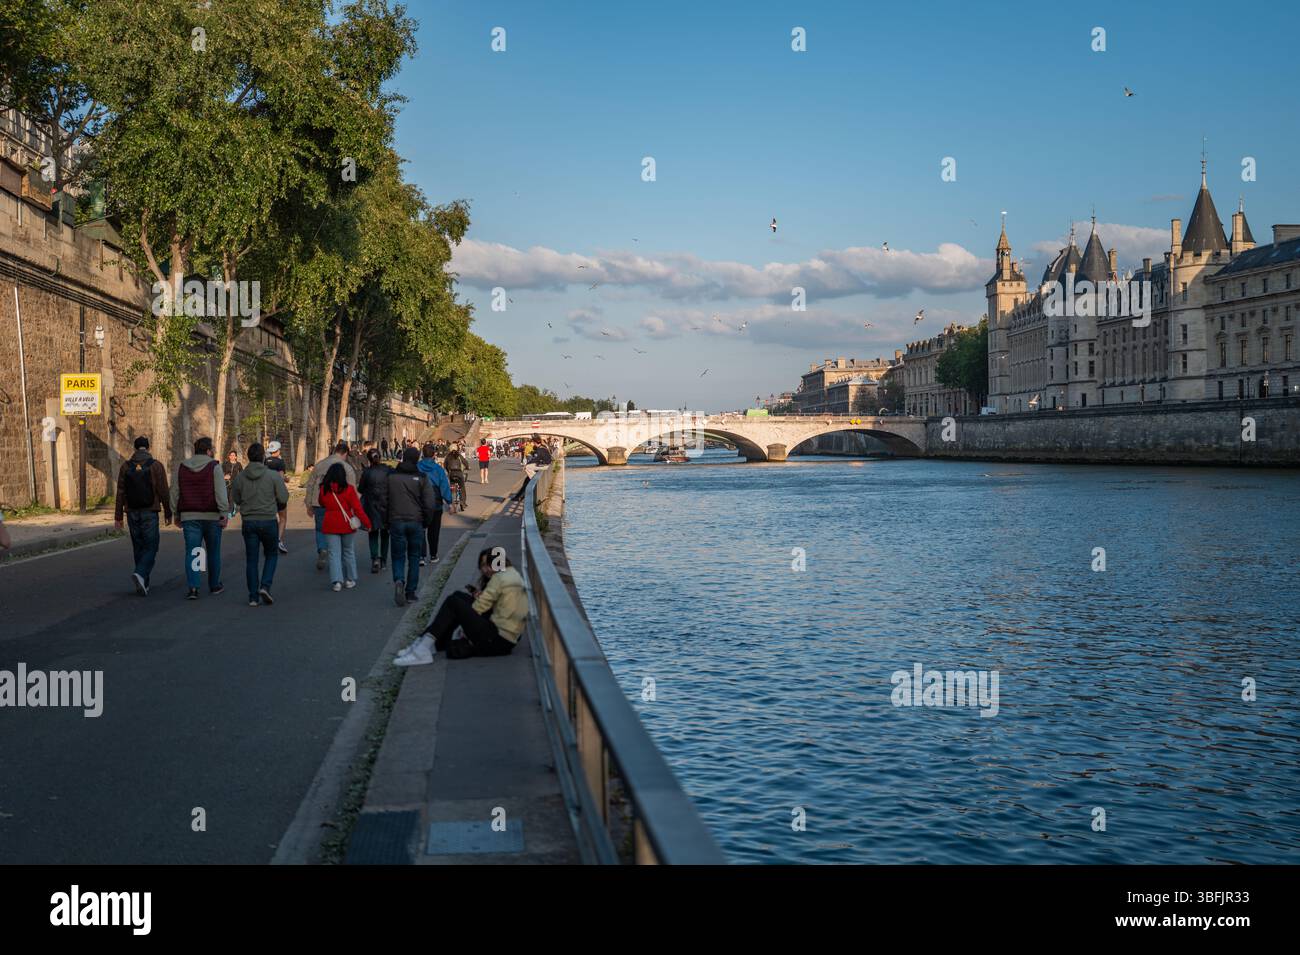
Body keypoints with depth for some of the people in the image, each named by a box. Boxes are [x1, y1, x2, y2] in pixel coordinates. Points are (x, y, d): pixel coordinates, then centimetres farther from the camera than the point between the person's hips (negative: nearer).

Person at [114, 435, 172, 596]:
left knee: (138, 548, 13)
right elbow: (164, 492, -7)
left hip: (132, 513, 3)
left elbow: (120, 493, 1)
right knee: (151, 547, 2)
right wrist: (168, 513, 3)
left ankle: (143, 584, 16)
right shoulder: (156, 466, -6)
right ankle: (140, 574, -23)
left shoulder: (125, 466, 3)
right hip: (150, 513, -3)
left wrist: (118, 517, 5)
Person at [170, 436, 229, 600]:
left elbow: (174, 493, 10)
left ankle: (193, 587, -15)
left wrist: (177, 515, 17)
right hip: (211, 516, -2)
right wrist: (224, 514, -11)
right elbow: (221, 492, -13)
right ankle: (214, 585, 22)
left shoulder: (182, 468, 8)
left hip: (189, 516, 2)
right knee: (213, 552, 12)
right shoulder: (214, 467, -5)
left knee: (192, 552, -1)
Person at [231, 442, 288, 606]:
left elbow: (236, 500, 6)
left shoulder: (240, 477, -1)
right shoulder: (273, 475, -9)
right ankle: (265, 586, -3)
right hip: (269, 520, -2)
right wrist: (281, 481, 11)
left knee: (251, 560, 8)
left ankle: (253, 597, 7)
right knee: (271, 554, 16)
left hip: (248, 522, 2)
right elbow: (283, 497, -8)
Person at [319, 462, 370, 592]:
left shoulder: (324, 489, -3)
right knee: (348, 551, 15)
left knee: (334, 553, 2)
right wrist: (367, 523, -4)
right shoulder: (348, 489, -12)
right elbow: (357, 508, -11)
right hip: (346, 525, -1)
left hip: (330, 525, 1)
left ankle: (336, 581, -10)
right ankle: (350, 579, 20)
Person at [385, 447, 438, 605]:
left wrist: (387, 522, 12)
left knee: (398, 557, 7)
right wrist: (425, 522, 6)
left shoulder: (391, 477, 1)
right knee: (414, 558, 10)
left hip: (396, 522, 1)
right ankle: (410, 592, 11)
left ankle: (399, 581, -21)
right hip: (416, 523, 0)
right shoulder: (421, 478, -4)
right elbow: (430, 504, -8)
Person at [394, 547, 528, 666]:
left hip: (498, 641, -10)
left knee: (453, 602, -9)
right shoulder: (514, 575, 20)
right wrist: (480, 595, 0)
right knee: (460, 596, 12)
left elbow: (478, 608, -9)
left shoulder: (500, 578, -9)